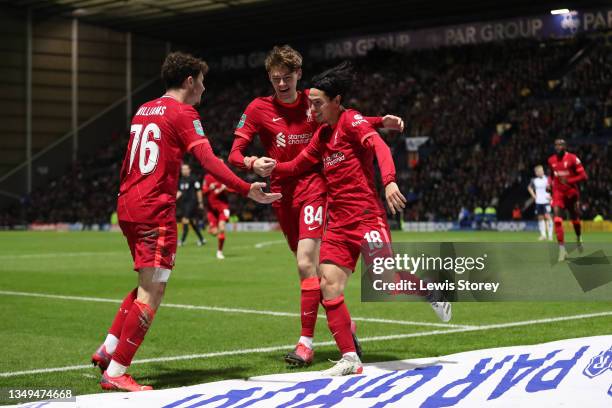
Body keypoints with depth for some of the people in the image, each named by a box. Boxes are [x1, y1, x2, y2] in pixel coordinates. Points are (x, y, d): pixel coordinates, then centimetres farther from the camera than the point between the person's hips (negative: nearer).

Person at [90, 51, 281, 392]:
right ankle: (116, 373, -7)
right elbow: (208, 160, -18)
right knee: (153, 292, -6)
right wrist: (247, 190, -23)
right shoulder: (183, 113, -6)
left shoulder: (144, 110, 18)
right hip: (156, 210, -9)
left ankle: (108, 349, 19)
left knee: (149, 285, 20)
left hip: (128, 206, 9)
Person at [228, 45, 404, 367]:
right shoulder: (259, 108, -1)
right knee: (311, 265, 10)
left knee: (306, 264, -17)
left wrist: (382, 122, 5)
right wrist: (253, 164, -30)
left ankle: (306, 342, -12)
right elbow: (234, 153, -7)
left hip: (313, 187, -2)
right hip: (282, 193, 2)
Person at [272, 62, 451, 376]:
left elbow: (379, 147, -23)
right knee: (329, 284, -6)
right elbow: (298, 166, 25)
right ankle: (350, 359, -1)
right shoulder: (322, 134, 17)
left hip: (365, 215, -7)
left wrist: (389, 182, -40)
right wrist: (271, 167, 6)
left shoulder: (351, 120, -6)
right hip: (337, 222, 7)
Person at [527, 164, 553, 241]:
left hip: (546, 201, -4)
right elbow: (529, 187, 24)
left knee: (547, 217, -12)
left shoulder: (547, 179, -6)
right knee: (540, 218, 6)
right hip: (538, 202, 4)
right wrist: (533, 195, 12)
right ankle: (543, 235, 13)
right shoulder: (534, 180, 5)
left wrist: (550, 196, -9)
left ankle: (550, 234, -8)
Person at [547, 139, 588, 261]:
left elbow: (583, 176, -13)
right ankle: (562, 248, -15)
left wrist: (569, 181, -23)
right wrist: (550, 184, 3)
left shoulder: (572, 159, -13)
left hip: (572, 193, -2)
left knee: (575, 219, 15)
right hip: (558, 193, 2)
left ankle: (579, 238, 48)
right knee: (557, 220, -16)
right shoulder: (551, 160, 3)